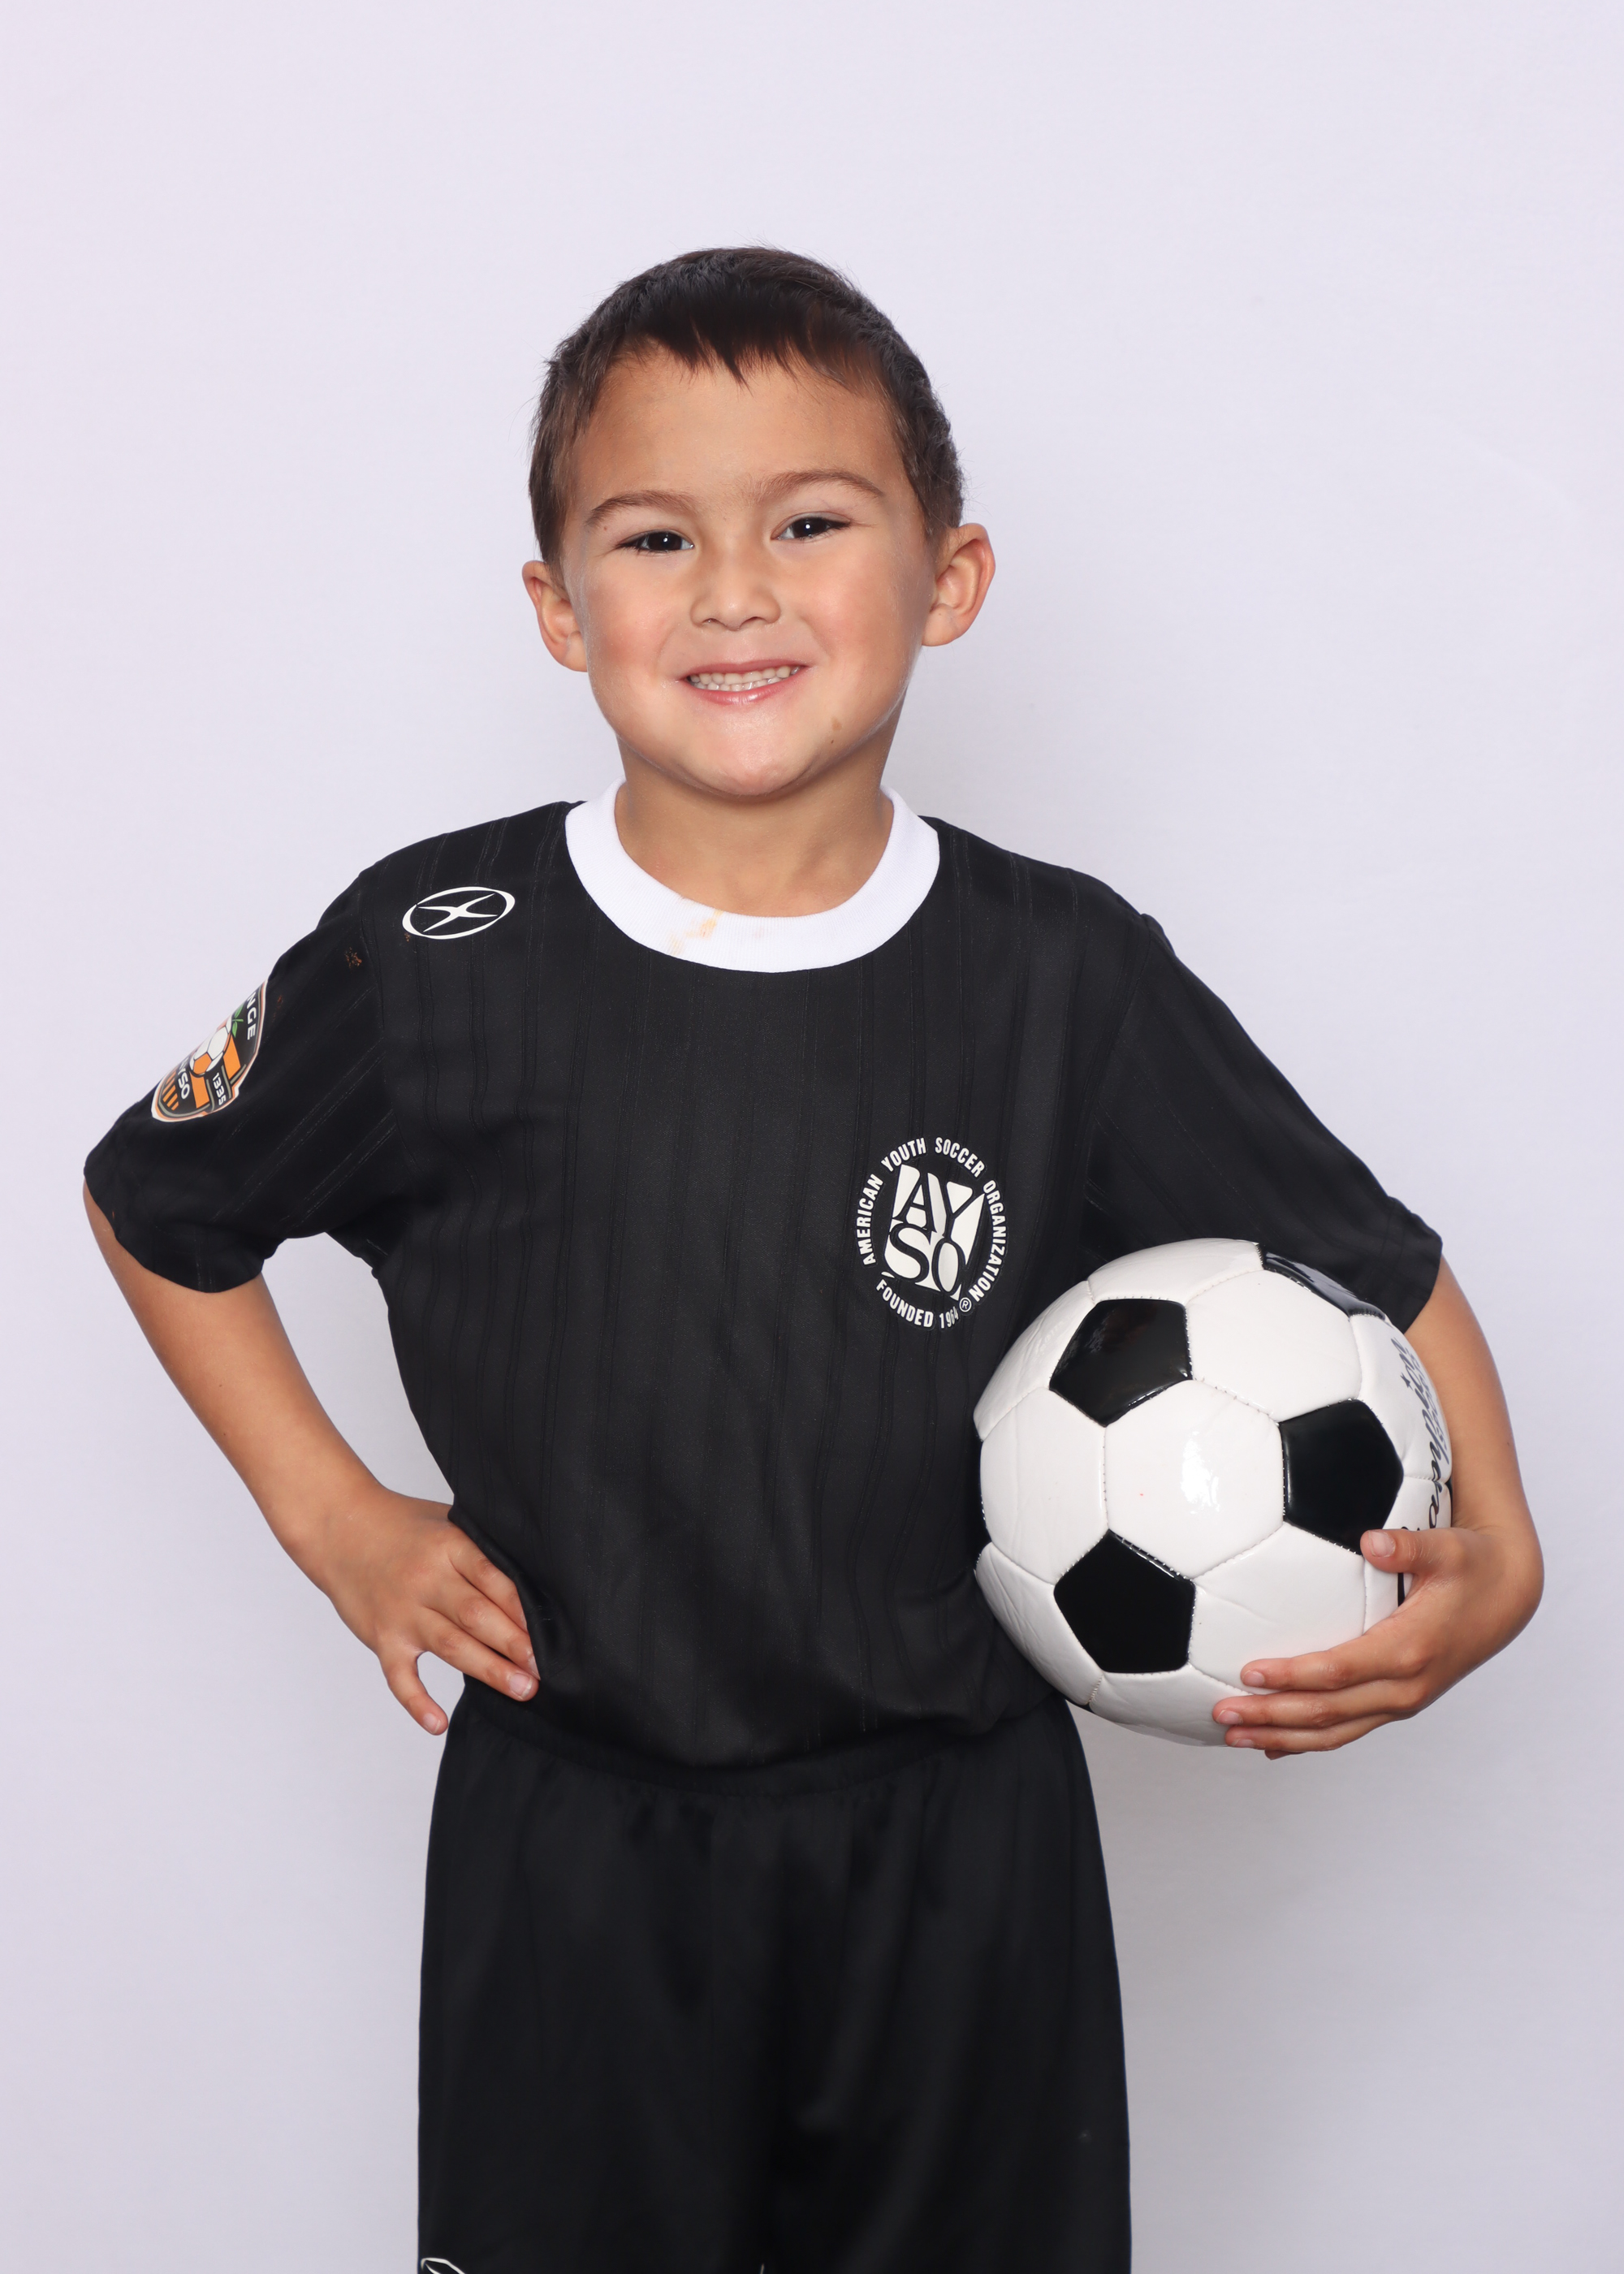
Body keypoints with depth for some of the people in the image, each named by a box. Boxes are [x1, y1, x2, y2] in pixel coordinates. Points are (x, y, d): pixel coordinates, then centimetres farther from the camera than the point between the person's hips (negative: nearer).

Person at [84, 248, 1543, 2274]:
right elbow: (158, 1207, 6)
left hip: (960, 1845, 1)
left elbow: (1377, 1276, 1)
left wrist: (1488, 1562, -15)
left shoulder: (1067, 982, -10)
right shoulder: (439, 964, -11)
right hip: (573, 1846, 0)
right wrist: (330, 1519, -2)